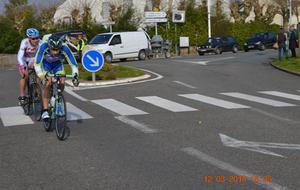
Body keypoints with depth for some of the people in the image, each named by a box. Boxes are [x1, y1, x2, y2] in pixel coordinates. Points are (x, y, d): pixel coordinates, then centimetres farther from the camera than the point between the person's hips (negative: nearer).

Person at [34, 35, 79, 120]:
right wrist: (41, 74, -50)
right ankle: (45, 111, -18)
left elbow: (72, 62, -29)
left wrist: (75, 73, -41)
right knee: (48, 84, -22)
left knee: (62, 83, -18)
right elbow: (37, 63, -38)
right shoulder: (44, 46, -38)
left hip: (57, 63, 2)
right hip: (45, 63, -2)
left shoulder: (64, 48, -35)